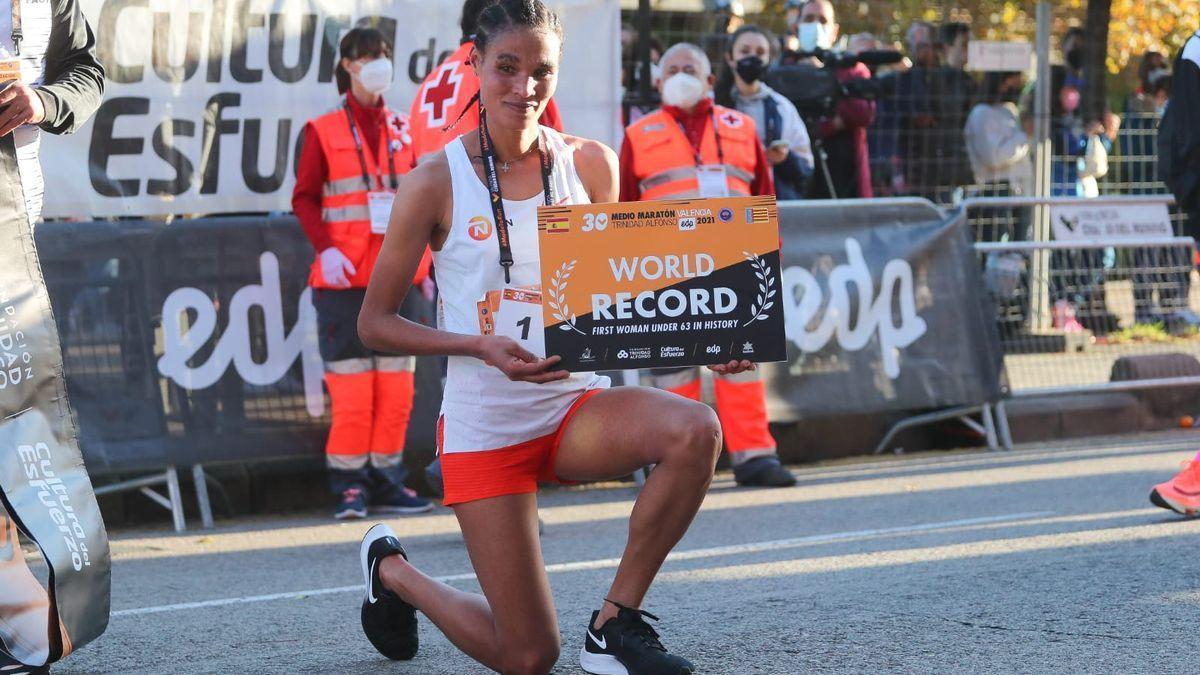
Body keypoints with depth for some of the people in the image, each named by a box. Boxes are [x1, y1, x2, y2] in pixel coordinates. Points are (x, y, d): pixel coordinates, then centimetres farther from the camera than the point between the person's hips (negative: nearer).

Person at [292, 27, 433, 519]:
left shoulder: (402, 130, 13)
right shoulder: (325, 131, 2)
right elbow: (304, 198, 0)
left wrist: (425, 264, 9)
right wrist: (326, 248, -15)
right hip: (345, 276, -4)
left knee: (396, 383, 4)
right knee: (351, 382, -7)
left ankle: (387, 481, 11)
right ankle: (349, 486, -1)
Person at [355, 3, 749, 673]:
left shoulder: (591, 164, 1)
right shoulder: (436, 183, -9)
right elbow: (375, 323, -4)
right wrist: (482, 346, -20)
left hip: (577, 404, 3)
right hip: (485, 424, -3)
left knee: (696, 430, -30)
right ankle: (392, 570, 30)